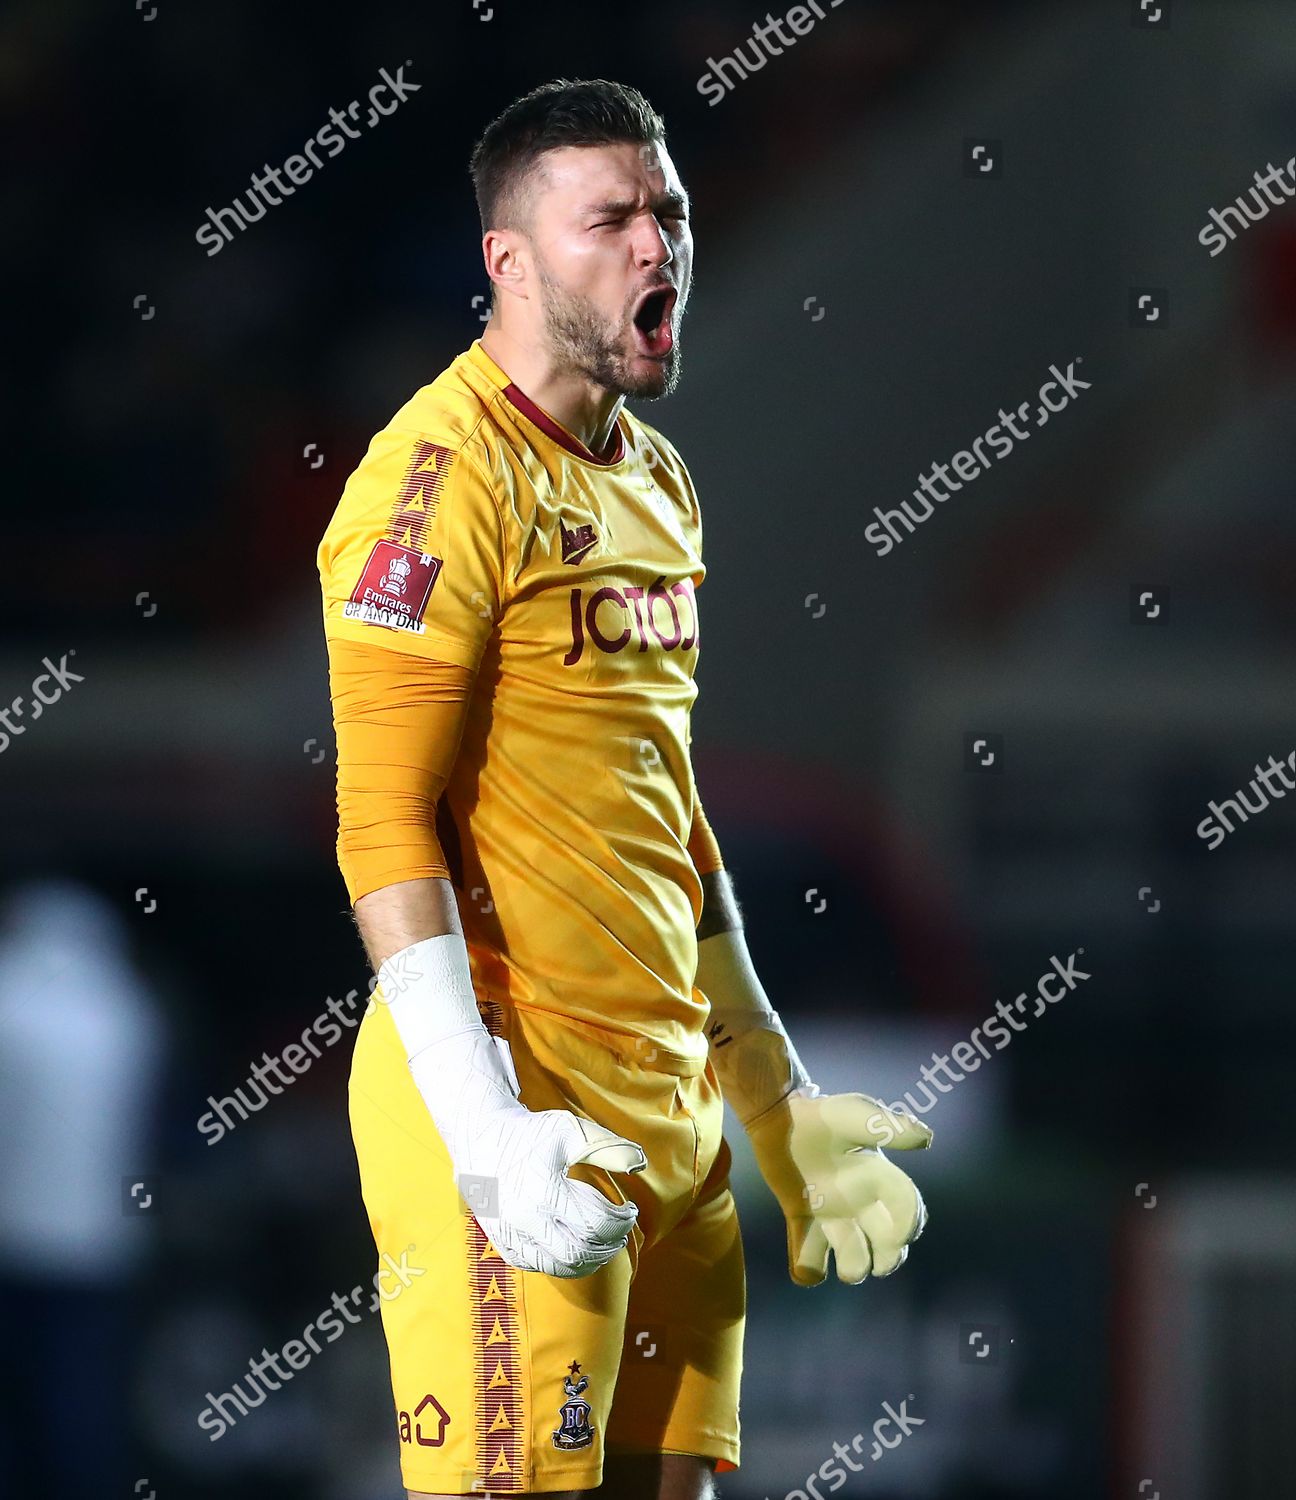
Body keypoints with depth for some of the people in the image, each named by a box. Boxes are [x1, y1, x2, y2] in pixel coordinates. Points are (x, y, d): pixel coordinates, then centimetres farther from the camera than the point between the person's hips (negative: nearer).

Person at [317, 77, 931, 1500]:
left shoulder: (657, 482, 17)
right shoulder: (444, 477, -10)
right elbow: (382, 823, -16)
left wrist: (775, 1100, 24)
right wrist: (481, 1133, -24)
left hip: (672, 1108, 8)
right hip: (517, 1114, -8)